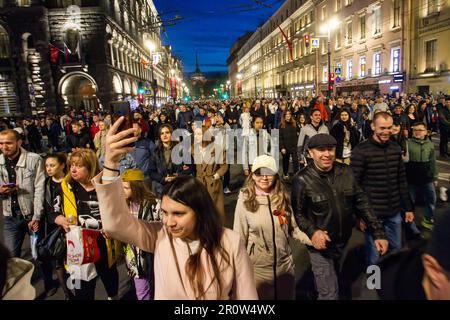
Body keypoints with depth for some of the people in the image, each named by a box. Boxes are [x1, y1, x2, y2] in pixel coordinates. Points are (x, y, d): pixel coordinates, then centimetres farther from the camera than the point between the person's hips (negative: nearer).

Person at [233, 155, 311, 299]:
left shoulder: (283, 197, -3)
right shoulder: (245, 200, -12)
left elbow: (293, 228, 3)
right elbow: (240, 236, -7)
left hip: (284, 264, 3)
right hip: (258, 266, -3)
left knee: (286, 296, 21)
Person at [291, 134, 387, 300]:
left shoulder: (345, 172, -8)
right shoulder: (302, 180, -21)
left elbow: (361, 203, -3)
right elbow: (297, 212, -14)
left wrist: (378, 233, -5)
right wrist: (312, 231, -30)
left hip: (343, 241, 5)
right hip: (321, 244, -5)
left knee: (334, 278, 31)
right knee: (330, 294, -2)